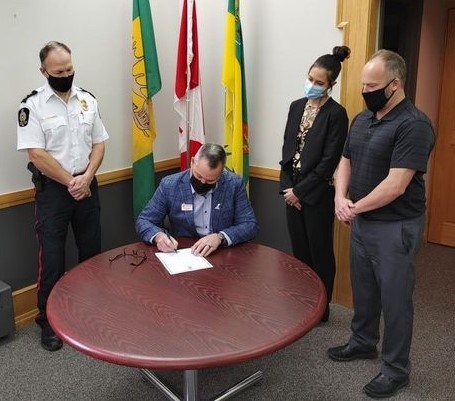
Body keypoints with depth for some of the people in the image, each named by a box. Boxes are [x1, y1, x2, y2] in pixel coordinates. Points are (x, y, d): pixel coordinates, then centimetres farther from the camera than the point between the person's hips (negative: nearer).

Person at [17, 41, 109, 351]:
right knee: (52, 257, 1)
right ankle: (48, 321, 16)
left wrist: (86, 178, -9)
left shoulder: (87, 100, 5)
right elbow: (37, 154, -14)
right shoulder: (33, 106, -9)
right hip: (52, 188, -4)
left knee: (92, 250, 13)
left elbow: (99, 143, 6)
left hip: (87, 185, 4)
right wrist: (70, 182, -13)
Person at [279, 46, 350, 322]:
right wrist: (287, 186, -1)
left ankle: (321, 309, 22)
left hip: (318, 194, -6)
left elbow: (329, 161, -15)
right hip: (293, 191, 6)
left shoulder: (336, 114, -11)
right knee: (299, 250, 15)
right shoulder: (297, 106, 9)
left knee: (320, 252, 7)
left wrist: (300, 191, -13)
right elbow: (287, 149, 9)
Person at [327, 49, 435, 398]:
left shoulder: (413, 125, -19)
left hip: (396, 227, -8)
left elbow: (395, 186, -24)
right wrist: (341, 198, -6)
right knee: (363, 289, 20)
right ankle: (363, 342, 41)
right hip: (362, 222, 8)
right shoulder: (363, 119, 7)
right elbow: (346, 162, 12)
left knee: (394, 298, 5)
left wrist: (355, 208, -13)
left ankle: (396, 369, 21)